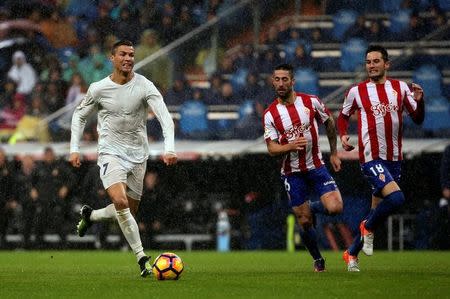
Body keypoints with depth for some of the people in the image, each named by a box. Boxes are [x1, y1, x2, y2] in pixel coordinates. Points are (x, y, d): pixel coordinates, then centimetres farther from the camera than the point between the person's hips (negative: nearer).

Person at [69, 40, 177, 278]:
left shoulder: (144, 86, -9)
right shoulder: (98, 89, -5)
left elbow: (165, 117, -17)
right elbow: (80, 115, 11)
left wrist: (169, 148, -32)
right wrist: (74, 148, 3)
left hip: (138, 155, 2)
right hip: (111, 152, -2)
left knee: (130, 210, 11)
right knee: (120, 201, -25)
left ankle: (90, 215, 41)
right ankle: (142, 257, -19)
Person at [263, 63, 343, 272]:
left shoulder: (311, 102, -5)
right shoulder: (270, 114, -7)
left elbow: (329, 123, 12)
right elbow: (271, 149, -9)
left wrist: (334, 153, 14)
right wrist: (290, 146, -29)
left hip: (316, 166, 1)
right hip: (292, 172, -1)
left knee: (335, 208, -18)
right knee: (304, 222, 1)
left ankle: (312, 208, 16)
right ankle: (317, 260, 24)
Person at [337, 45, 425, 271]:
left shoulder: (400, 88, 7)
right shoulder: (356, 91, 1)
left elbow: (418, 119, 8)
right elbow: (343, 116, 17)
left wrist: (419, 101, -11)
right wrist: (343, 135, -2)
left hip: (394, 158, 5)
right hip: (371, 157, -5)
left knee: (378, 209, 10)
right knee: (396, 198, -25)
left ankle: (351, 253, 26)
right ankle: (368, 228, 2)